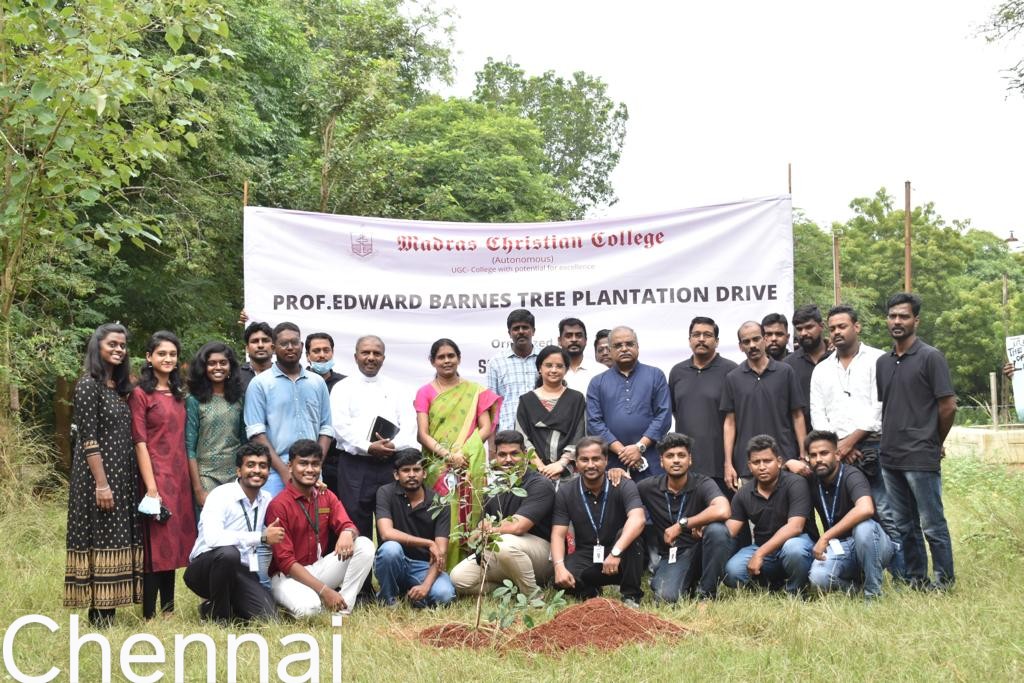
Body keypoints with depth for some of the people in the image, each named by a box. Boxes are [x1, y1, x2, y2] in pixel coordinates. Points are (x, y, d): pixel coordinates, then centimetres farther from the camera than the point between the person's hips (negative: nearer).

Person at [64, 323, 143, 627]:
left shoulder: (120, 386, 15)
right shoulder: (88, 384, -10)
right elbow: (88, 438, -16)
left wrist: (123, 480, 11)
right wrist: (101, 483, -20)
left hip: (123, 473, 8)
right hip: (98, 473, -8)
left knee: (116, 540, 7)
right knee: (102, 540, -7)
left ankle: (107, 611, 12)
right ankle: (100, 618, -2)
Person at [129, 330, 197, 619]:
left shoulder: (178, 395, 15)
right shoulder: (141, 394, -6)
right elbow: (140, 442, -11)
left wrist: (189, 481, 9)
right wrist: (151, 487, -17)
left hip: (179, 476, 7)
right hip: (156, 476, -7)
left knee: (174, 542, 11)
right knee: (156, 544, -4)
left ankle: (169, 609, 19)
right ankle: (150, 614, 2)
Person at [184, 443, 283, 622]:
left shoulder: (267, 500, 6)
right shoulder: (221, 495, -15)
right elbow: (213, 538, -32)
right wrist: (262, 537, -26)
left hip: (240, 573, 5)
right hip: (204, 569, -5)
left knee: (268, 617, -21)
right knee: (228, 552, -37)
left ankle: (227, 605, 11)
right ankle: (217, 614, -12)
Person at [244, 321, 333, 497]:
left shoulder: (318, 382, 13)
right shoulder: (260, 384, 2)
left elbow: (326, 429, 13)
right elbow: (256, 432, -4)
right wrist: (283, 470, -11)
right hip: (275, 474, -3)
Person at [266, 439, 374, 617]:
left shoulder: (327, 497, 5)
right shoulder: (279, 505, -16)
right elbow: (285, 561, -19)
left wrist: (347, 533, -33)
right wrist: (324, 591, -26)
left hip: (318, 569, 6)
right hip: (287, 576, -6)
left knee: (365, 545, -14)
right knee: (308, 607, -38)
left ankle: (343, 609, -14)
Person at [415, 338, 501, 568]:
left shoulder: (475, 391, 11)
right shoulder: (425, 393, 9)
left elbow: (486, 429, 5)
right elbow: (422, 434, 0)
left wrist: (463, 452, -10)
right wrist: (447, 454, -15)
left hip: (471, 465, 1)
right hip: (437, 467, -1)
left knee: (468, 517, -6)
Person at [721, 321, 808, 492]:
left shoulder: (785, 372, 3)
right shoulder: (733, 378, 6)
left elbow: (797, 417, 4)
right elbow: (730, 422, 6)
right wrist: (728, 464, 0)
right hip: (746, 466, 1)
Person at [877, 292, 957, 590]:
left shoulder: (930, 357, -7)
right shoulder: (882, 362, 12)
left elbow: (948, 406, -7)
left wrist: (933, 443, 3)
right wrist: (889, 440, 10)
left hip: (921, 458, -6)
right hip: (890, 458, 6)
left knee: (932, 524, 0)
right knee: (902, 526, 13)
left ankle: (944, 579, 12)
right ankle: (915, 577, 23)